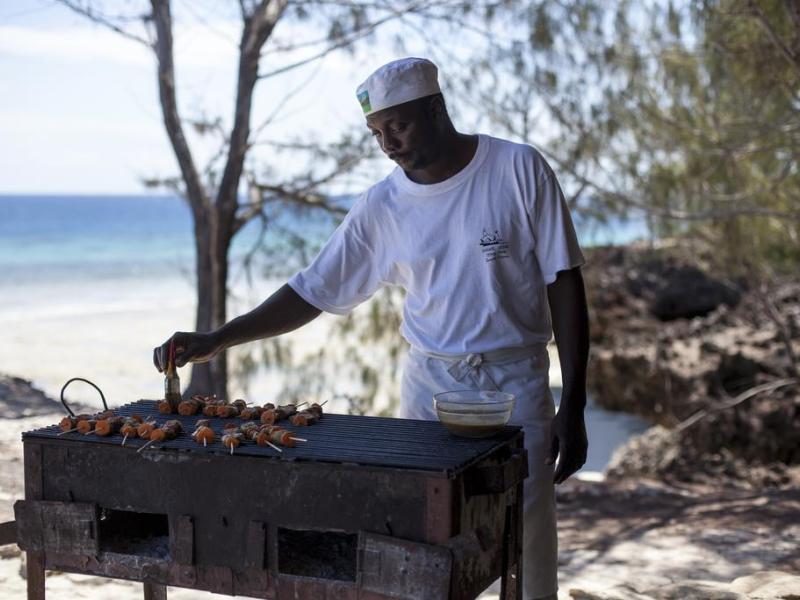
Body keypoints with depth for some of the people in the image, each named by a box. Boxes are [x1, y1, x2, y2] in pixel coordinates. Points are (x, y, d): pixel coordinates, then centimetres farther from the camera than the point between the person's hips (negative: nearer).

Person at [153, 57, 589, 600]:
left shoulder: (519, 170, -7)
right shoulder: (381, 208, 1)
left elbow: (564, 286, -6)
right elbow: (313, 292, 4)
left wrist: (573, 407, -8)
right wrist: (215, 341, -4)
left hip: (515, 384, -2)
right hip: (429, 386, 3)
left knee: (526, 552, 0)